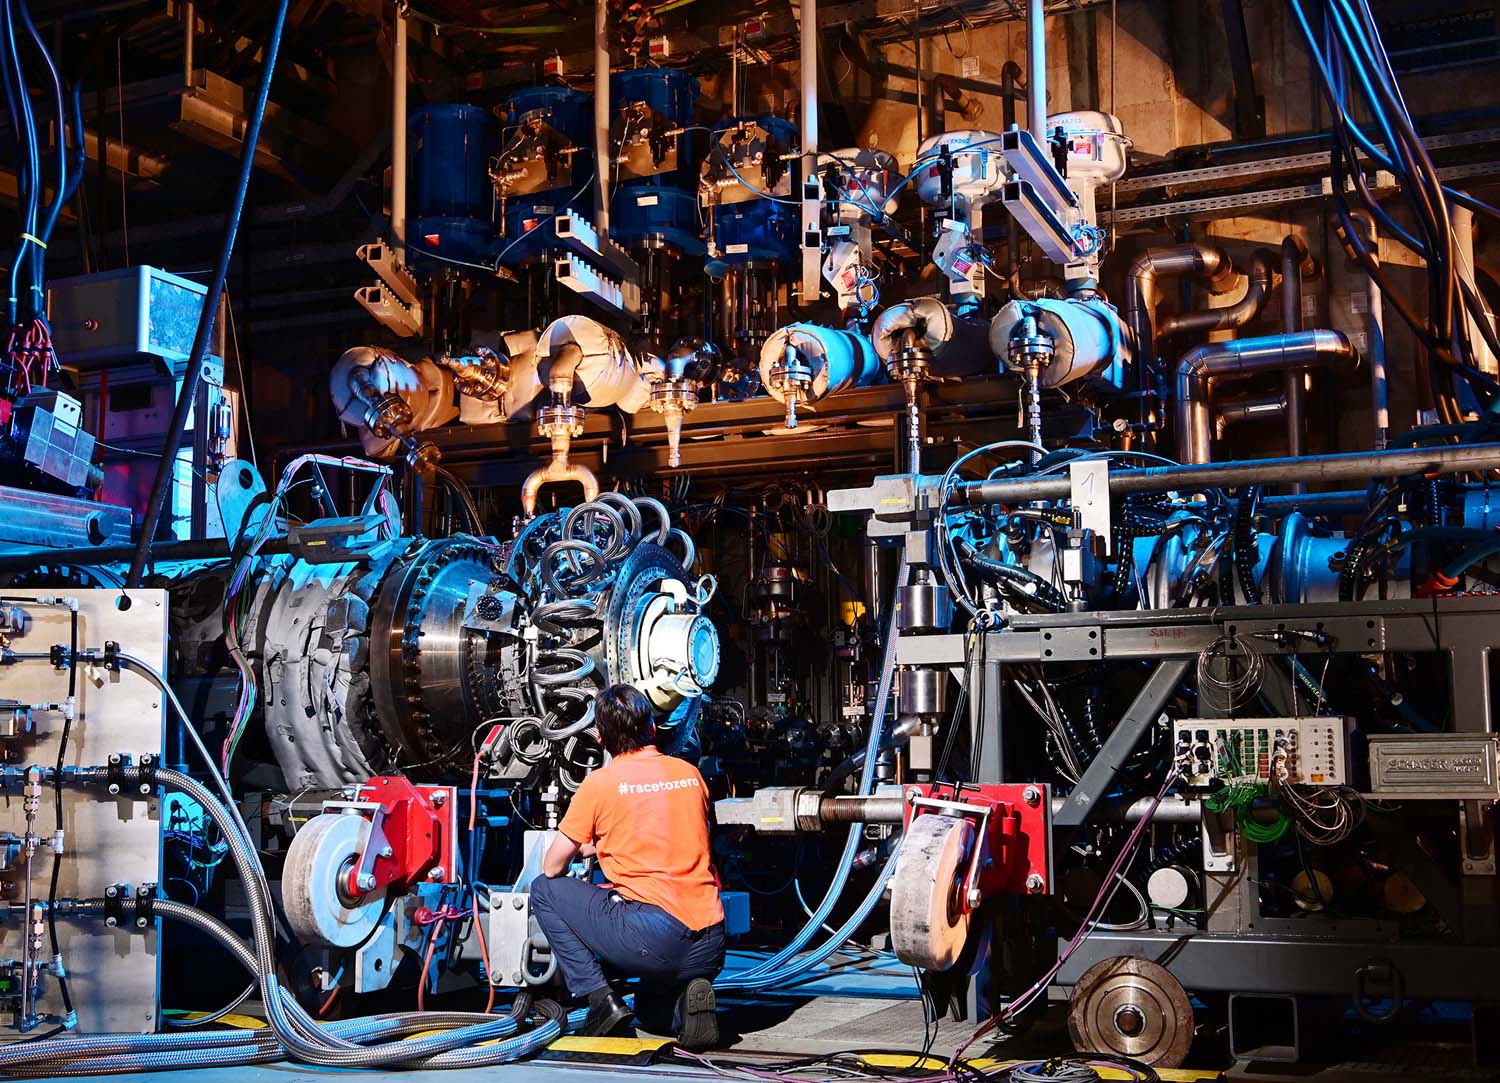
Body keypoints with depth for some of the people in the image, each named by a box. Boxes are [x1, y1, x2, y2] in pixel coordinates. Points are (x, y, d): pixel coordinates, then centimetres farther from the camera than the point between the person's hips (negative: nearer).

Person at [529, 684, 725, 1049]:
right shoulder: (691, 773, 14)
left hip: (650, 940, -6)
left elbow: (552, 868, 6)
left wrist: (586, 847, 28)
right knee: (651, 1012, 36)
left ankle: (601, 1000, 4)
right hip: (710, 947, 6)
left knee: (544, 890, 14)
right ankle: (687, 997, 0)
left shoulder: (601, 782, -1)